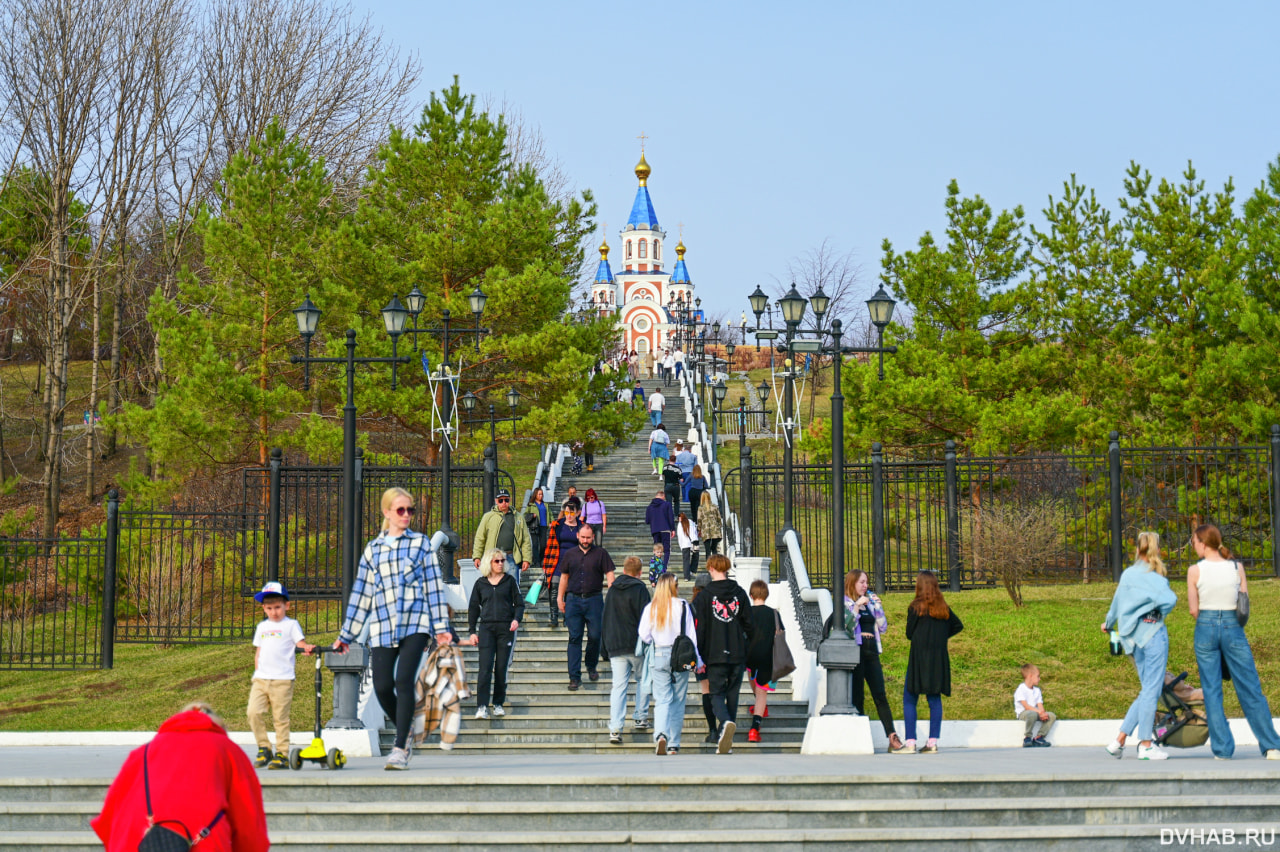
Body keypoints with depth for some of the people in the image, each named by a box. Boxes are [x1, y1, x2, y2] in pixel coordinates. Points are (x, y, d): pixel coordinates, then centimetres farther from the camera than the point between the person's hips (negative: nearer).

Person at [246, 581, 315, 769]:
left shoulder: (291, 625, 5)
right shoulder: (262, 627, 20)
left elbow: (300, 643, -6)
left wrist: (307, 647, -27)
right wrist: (257, 673, 17)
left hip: (282, 679, -4)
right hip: (261, 679, 4)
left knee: (280, 718, -3)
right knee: (253, 712, -9)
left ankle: (282, 755, 3)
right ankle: (264, 749, 5)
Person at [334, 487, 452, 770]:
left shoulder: (421, 543, 10)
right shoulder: (373, 549, 15)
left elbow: (433, 585, 7)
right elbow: (361, 593, 17)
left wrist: (441, 626, 0)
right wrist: (346, 635, 17)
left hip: (415, 623, -2)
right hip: (382, 626, 2)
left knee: (404, 680, -17)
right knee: (382, 686, -6)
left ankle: (400, 749, -12)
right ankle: (403, 730, 24)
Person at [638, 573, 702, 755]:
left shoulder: (650, 608, 0)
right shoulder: (682, 606, -5)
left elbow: (644, 636, 0)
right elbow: (691, 635, -3)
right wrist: (698, 660, 2)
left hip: (659, 656, 1)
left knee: (662, 700, 0)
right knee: (678, 701, 9)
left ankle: (661, 735, -26)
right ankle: (674, 744, 12)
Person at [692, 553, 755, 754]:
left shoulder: (704, 596, -4)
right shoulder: (739, 593, 4)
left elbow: (699, 628, -4)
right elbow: (749, 624, 6)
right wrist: (749, 647, 19)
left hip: (715, 655, -3)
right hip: (738, 654, 3)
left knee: (717, 693, 2)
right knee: (732, 695, 11)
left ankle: (725, 722, -28)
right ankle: (725, 740, 12)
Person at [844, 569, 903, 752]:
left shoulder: (870, 602, 17)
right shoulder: (845, 603, 3)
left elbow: (883, 628, 14)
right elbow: (846, 627, -11)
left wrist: (878, 607, 3)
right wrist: (857, 606, -16)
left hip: (872, 652, 4)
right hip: (855, 653, -4)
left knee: (880, 695, -3)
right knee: (857, 696, -3)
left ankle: (893, 737, -9)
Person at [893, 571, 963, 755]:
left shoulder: (916, 607, -7)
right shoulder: (943, 607, 8)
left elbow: (909, 634, -3)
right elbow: (958, 626, 19)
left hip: (919, 659, -5)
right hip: (939, 659, 5)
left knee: (909, 700, 0)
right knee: (935, 699, 7)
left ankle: (910, 742, -7)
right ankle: (933, 742, 3)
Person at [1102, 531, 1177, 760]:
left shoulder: (1127, 574, 10)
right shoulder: (1153, 577, -11)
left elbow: (1117, 602, 21)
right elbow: (1169, 599, -26)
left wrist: (1108, 624, 40)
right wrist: (1160, 614, -4)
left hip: (1133, 637, 7)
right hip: (1152, 631, -7)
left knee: (1147, 690, 14)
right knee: (1152, 690, -2)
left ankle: (1119, 740, 10)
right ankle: (1145, 746, 0)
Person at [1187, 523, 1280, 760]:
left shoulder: (1195, 571, -6)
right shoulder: (1237, 568, 0)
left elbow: (1193, 609, -2)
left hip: (1206, 627, -1)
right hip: (1233, 628, 1)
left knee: (1211, 692, 6)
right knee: (1250, 690, 5)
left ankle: (1222, 748, 3)